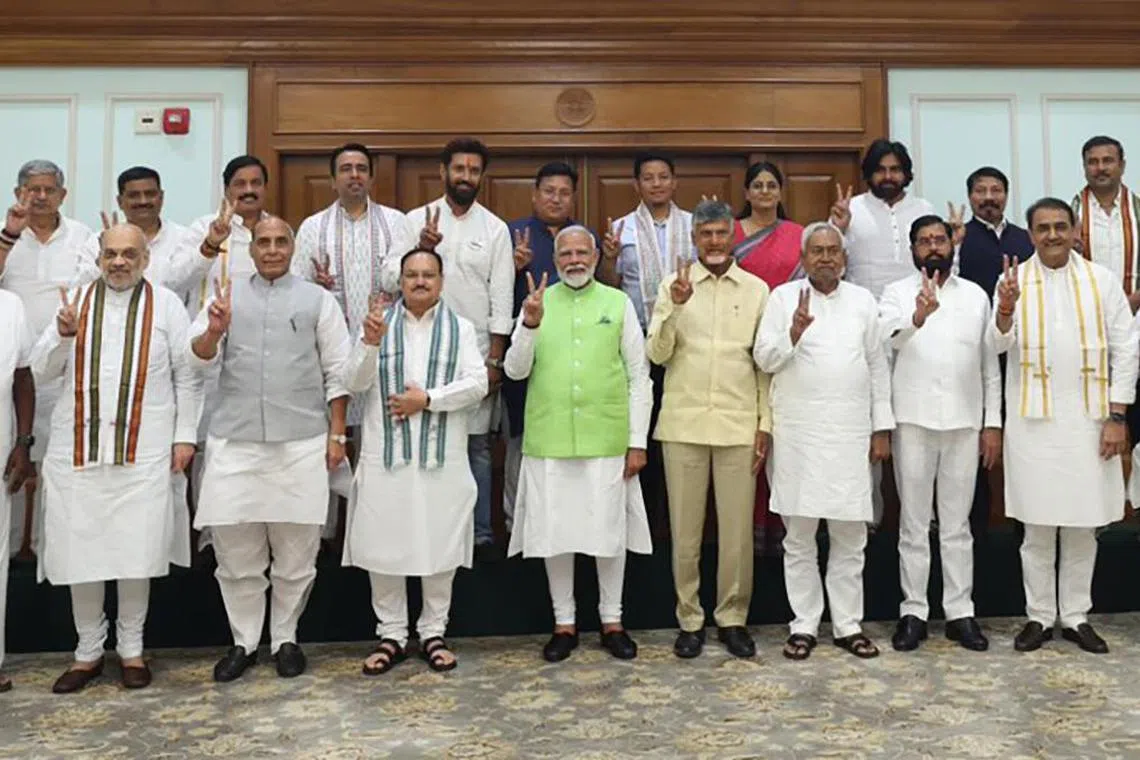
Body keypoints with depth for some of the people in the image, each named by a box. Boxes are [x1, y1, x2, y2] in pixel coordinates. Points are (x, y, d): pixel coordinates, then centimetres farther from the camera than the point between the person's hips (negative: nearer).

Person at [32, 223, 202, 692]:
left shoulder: (166, 305, 4)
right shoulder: (75, 300, 10)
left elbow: (187, 375, 3)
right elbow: (42, 369, 9)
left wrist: (184, 435, -3)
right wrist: (64, 335, -10)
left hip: (144, 450, -2)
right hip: (79, 447, 2)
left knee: (136, 552, 3)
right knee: (80, 552, 6)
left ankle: (132, 648, 21)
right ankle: (88, 651, 23)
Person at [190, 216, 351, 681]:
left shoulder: (318, 299, 7)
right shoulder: (227, 294, 10)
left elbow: (338, 372, 6)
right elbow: (199, 357, 1)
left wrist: (337, 434, 0)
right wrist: (215, 329, -20)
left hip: (301, 442, -1)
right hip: (234, 441, 1)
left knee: (296, 549, 7)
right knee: (235, 548, 7)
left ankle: (286, 639, 23)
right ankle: (243, 641, 22)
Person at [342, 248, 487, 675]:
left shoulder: (460, 329, 6)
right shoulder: (379, 323, 7)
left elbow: (478, 384, -4)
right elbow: (355, 383, -2)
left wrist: (427, 399, -13)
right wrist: (369, 343, -19)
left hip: (443, 457, 0)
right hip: (386, 455, 0)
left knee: (440, 546, 6)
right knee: (384, 546, 5)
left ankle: (433, 633, 20)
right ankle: (391, 634, 19)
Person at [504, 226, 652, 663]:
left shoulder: (618, 303, 3)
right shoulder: (538, 303, 6)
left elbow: (639, 376, 3)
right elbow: (515, 371, 1)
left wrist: (638, 441, -1)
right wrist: (529, 325, -16)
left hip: (607, 439, -1)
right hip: (549, 440, 1)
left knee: (610, 532, 7)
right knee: (555, 533, 8)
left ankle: (612, 621, 24)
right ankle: (564, 623, 23)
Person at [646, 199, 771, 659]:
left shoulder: (756, 290, 5)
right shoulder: (673, 285, 3)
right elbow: (656, 355, -3)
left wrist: (765, 422, 2)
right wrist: (675, 307, -18)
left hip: (739, 425, 1)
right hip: (684, 424, 0)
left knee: (737, 529, 6)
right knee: (685, 529, 7)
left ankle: (732, 618, 21)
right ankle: (689, 620, 20)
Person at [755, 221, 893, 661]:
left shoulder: (862, 300, 11)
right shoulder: (784, 297, 3)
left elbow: (877, 366, 11)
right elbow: (764, 358, -2)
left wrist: (882, 428, 8)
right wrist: (793, 334, -21)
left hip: (851, 433, 2)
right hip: (798, 432, -2)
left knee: (850, 536, 8)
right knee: (799, 537, 5)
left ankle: (848, 625, 20)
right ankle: (804, 625, 16)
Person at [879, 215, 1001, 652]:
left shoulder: (976, 296, 10)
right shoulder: (897, 294, 2)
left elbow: (990, 365, 10)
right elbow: (887, 341, -19)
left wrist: (993, 423, 5)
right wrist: (918, 316, -38)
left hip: (964, 423, 2)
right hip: (913, 421, -2)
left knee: (957, 524, 10)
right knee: (914, 523, 6)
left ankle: (960, 612, 18)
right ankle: (913, 611, 14)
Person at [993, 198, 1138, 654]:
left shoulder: (1102, 279, 3)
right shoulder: (1014, 279, 1)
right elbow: (1000, 345, -8)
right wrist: (1005, 310, -28)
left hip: (1088, 419, 1)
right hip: (1033, 420, -1)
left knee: (1083, 525, 9)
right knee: (1037, 525, 7)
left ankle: (1076, 616, 22)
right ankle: (1039, 616, 18)